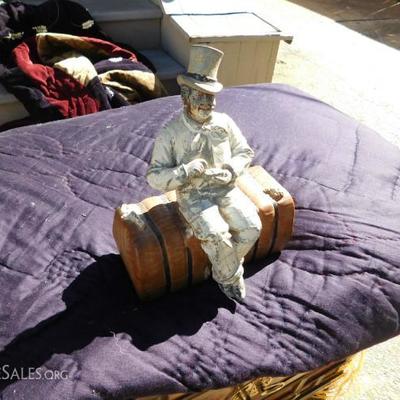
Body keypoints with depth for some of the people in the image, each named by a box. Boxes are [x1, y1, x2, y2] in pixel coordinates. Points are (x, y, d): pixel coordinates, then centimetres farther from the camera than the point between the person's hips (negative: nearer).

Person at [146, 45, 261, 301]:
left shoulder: (224, 122, 2)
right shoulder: (171, 133, -9)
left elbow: (245, 152, 11)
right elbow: (155, 177, -9)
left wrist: (230, 172, -10)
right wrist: (185, 171, -26)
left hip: (225, 189, 4)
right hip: (193, 196, -3)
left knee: (251, 227, -19)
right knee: (217, 236, -28)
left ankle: (223, 269, 9)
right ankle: (232, 276, 5)